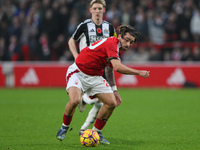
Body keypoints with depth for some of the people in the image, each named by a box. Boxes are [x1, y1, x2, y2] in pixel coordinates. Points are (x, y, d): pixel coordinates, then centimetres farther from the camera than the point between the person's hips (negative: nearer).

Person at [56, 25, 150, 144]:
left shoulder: (116, 48, 7)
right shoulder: (112, 43, -24)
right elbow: (117, 67, -37)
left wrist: (113, 91, 21)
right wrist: (138, 72, -29)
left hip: (95, 77, 9)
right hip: (78, 73, -9)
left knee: (112, 102, -4)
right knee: (75, 100, -32)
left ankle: (96, 132, 14)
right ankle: (65, 127, -3)